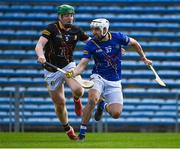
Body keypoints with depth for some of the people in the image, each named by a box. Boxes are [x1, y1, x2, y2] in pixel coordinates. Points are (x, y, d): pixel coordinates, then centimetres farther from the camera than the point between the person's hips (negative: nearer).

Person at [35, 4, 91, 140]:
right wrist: (41, 55, -46)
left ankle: (76, 100, 11)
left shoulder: (76, 30, 0)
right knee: (60, 103, 3)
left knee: (78, 90, -28)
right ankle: (67, 129, 28)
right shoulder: (52, 28, -12)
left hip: (68, 66, 2)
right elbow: (39, 45, -23)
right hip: (52, 71, -2)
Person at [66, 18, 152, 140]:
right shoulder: (91, 44, -10)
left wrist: (144, 58, 19)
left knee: (116, 114, -11)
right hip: (98, 78, -1)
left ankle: (103, 105, 26)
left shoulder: (118, 37, -8)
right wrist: (74, 73, -37)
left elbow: (134, 43, 11)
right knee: (92, 99, -33)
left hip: (114, 82, 1)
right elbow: (83, 63, -17)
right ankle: (82, 132, -20)